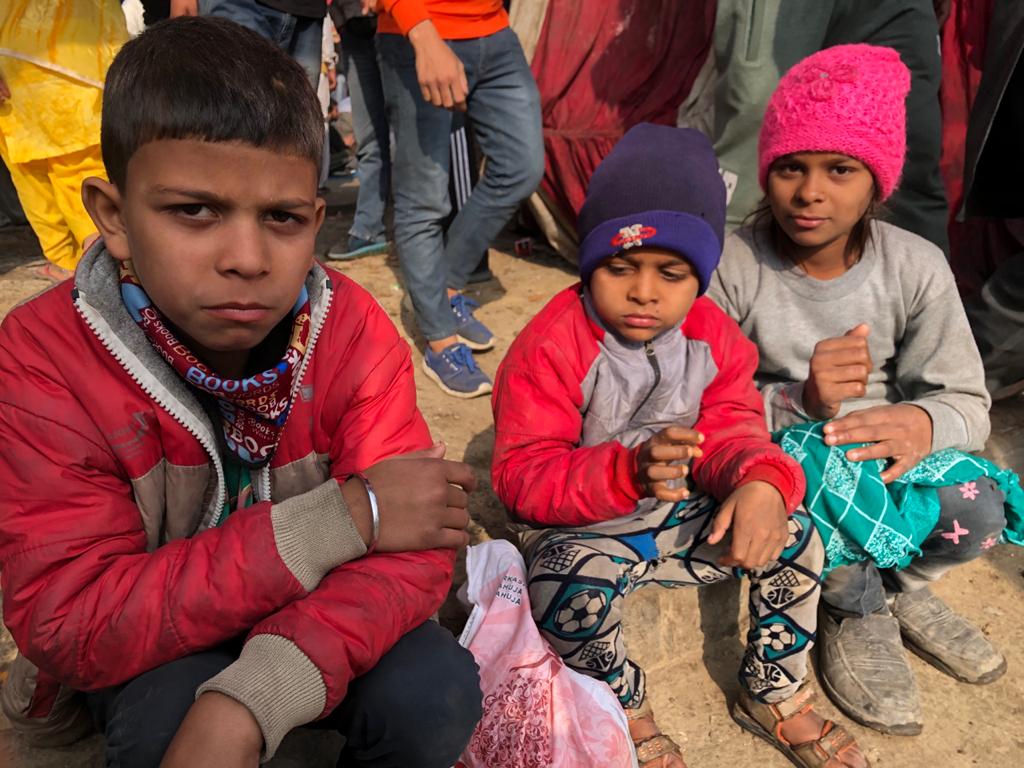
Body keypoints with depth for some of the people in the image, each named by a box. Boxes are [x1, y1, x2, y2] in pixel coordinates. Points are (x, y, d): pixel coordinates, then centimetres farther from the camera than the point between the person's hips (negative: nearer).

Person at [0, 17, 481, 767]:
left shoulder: (354, 331, -20)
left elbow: (409, 541, -25)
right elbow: (68, 621, -28)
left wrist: (246, 704, -41)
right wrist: (341, 518, -36)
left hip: (313, 608, 2)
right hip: (148, 648, -1)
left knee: (434, 694, -22)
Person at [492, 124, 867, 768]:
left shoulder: (713, 337, -3)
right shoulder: (550, 349, -22)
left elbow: (731, 431, -3)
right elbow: (522, 477, -25)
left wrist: (760, 481, -30)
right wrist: (627, 472, -43)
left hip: (682, 516, 5)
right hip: (582, 529, -5)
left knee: (793, 534, -7)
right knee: (579, 585, -35)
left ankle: (775, 697, 17)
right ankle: (626, 714, 0)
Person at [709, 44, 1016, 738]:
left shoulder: (916, 267, -8)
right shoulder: (732, 266, -17)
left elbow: (967, 400, -5)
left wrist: (923, 422, -30)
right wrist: (797, 401, -37)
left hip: (884, 447, 3)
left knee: (977, 511, -25)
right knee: (824, 463, -36)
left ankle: (896, 585, 13)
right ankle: (857, 607, -2)